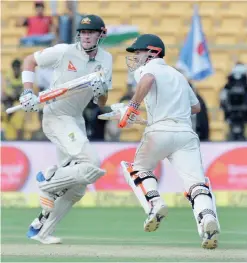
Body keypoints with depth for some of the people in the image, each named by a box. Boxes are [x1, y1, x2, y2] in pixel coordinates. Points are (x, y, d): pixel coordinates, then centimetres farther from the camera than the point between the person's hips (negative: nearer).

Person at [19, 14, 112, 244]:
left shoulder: (105, 60, 3)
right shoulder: (64, 52, -13)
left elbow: (101, 104, 5)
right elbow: (29, 60, -1)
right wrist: (28, 93, -11)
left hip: (77, 121, 7)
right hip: (56, 116, -7)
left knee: (77, 187, 8)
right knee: (91, 163, -26)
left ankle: (40, 229, 16)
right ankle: (49, 179, -5)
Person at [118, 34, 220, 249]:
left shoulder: (146, 69, 10)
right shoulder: (178, 75, 31)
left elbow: (148, 80, -16)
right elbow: (196, 107, 35)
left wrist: (133, 105, -15)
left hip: (160, 131, -4)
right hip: (186, 133, 4)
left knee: (139, 168, 22)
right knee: (196, 182, -11)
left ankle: (154, 203, -3)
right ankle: (207, 217, -38)